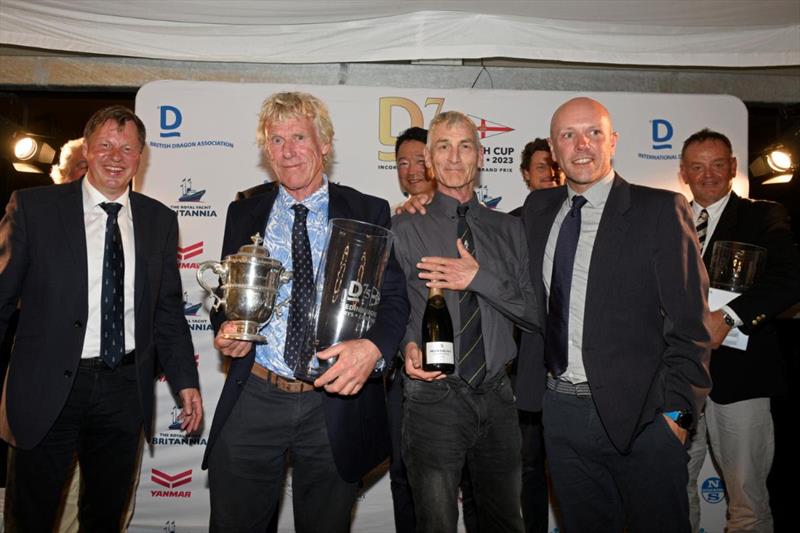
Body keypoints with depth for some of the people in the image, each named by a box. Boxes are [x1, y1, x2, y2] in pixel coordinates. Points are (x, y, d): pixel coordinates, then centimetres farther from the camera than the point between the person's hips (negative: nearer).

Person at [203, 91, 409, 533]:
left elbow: (394, 297, -4)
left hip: (337, 402, -1)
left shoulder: (367, 213, 0)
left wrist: (372, 347, -25)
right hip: (253, 401, 2)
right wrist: (226, 328, -8)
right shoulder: (244, 213, 8)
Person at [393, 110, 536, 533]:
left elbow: (534, 312, 2)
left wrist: (480, 278, -13)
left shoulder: (508, 229, 9)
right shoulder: (405, 230, 0)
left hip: (497, 397, 4)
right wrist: (409, 346, -23)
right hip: (434, 397, -3)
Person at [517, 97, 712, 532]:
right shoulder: (538, 209, 9)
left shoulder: (660, 210, -6)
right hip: (560, 409, 4)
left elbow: (689, 320, -8)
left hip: (640, 413, -4)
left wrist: (676, 410, -13)